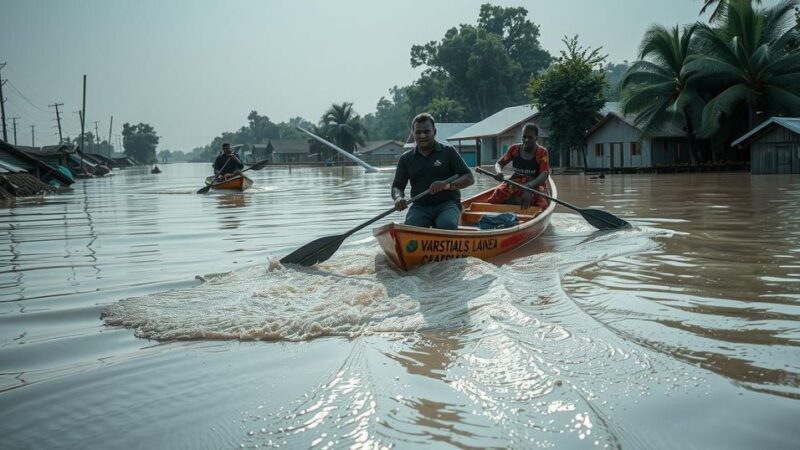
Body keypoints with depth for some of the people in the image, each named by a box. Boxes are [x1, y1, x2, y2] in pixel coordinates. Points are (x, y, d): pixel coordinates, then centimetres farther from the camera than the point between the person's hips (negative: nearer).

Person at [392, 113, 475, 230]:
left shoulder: (448, 152, 4)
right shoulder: (406, 159, 10)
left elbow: (470, 178, -2)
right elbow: (397, 187, 7)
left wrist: (448, 185, -22)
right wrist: (398, 198, -18)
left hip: (447, 204, -1)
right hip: (420, 207, 2)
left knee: (448, 225, -34)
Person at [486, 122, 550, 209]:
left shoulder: (542, 152, -5)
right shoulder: (515, 149, 5)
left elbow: (544, 174, -17)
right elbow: (498, 164, 9)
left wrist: (529, 186, -37)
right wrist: (499, 172, -19)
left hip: (535, 185, -3)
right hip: (514, 183, 3)